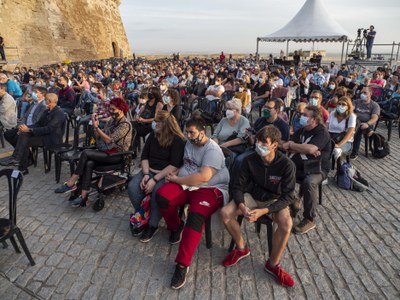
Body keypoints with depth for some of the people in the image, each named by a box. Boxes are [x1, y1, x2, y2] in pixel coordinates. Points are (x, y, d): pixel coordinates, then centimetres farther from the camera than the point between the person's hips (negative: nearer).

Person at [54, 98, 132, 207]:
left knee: (86, 153, -23)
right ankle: (84, 197, -25)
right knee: (89, 163, -24)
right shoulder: (112, 121, 14)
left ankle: (71, 183, -10)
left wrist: (96, 127, -20)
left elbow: (109, 140, -17)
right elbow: (99, 137, 10)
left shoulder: (125, 125, -10)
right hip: (106, 151, 7)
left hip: (116, 155, -7)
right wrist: (95, 125, -4)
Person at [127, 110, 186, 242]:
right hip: (150, 171, 6)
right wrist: (146, 174, -10)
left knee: (157, 192, -34)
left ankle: (152, 225, -11)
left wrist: (155, 179, -22)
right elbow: (144, 156, 8)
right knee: (132, 187, -20)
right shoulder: (153, 135, 8)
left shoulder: (177, 140, -11)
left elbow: (174, 165, -17)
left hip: (167, 174, -5)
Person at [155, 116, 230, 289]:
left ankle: (182, 265, -22)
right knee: (161, 196, -20)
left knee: (196, 217, -34)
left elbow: (203, 177, -26)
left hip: (210, 189, -7)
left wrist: (176, 179, -17)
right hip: (186, 184, 7)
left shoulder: (212, 150, -15)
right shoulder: (189, 143, 12)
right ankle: (176, 227, 8)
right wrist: (174, 176, 1)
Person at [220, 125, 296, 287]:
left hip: (275, 200, -2)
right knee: (225, 213, -20)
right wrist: (242, 206, -29)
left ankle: (273, 264, -5)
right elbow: (237, 186, -9)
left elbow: (288, 196, -18)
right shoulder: (250, 160, -15)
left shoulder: (287, 165, -21)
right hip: (252, 196, 2)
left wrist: (264, 211, -30)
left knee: (286, 224, -32)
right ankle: (241, 248, 8)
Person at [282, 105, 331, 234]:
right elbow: (289, 149, 2)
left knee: (308, 182, -36)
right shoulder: (301, 130, 12)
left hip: (317, 169, -6)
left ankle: (309, 220, -18)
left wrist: (291, 144, -12)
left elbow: (310, 148, -26)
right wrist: (305, 150, -15)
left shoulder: (322, 132, -9)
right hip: (299, 166, 6)